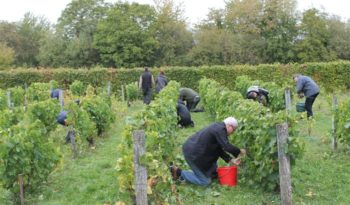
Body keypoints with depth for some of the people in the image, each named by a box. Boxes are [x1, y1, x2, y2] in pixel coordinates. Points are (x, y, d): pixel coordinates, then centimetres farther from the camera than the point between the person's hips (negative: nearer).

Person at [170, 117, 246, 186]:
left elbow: (219, 149, 16)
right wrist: (239, 151, -9)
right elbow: (226, 146, -26)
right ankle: (179, 172, 1)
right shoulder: (221, 129, -18)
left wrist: (230, 159, 10)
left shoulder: (218, 127, 13)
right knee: (205, 182, -1)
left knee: (214, 173, 21)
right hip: (193, 153, -11)